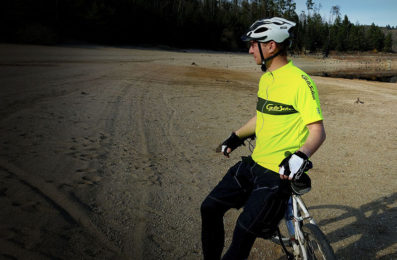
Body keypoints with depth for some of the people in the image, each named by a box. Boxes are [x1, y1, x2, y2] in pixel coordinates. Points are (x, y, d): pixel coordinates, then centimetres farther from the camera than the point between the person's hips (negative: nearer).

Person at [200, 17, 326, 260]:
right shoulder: (266, 78, 9)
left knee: (245, 231, -5)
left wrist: (301, 155, -35)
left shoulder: (299, 81, -17)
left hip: (280, 173, -8)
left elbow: (318, 131, -18)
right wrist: (236, 136, 21)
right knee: (210, 208, 9)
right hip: (254, 163, 8)